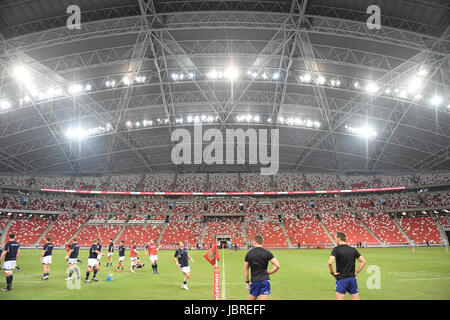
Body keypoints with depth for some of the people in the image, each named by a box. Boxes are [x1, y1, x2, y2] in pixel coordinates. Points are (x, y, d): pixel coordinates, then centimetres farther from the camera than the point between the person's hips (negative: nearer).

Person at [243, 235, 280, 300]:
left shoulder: (249, 253, 1)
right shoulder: (267, 253, -3)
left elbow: (245, 269, 6)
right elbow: (277, 266, -9)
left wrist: (247, 282, 15)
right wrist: (268, 272, 4)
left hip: (254, 281, 1)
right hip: (265, 280, -1)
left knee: (251, 300, 16)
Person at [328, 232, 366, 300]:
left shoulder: (336, 249, -10)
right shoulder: (353, 249, 5)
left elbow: (330, 262, -23)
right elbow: (363, 262, 7)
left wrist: (332, 272, -8)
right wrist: (356, 272, 10)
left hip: (341, 279, -4)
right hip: (352, 278, 5)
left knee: (339, 298, 1)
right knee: (356, 298, 10)